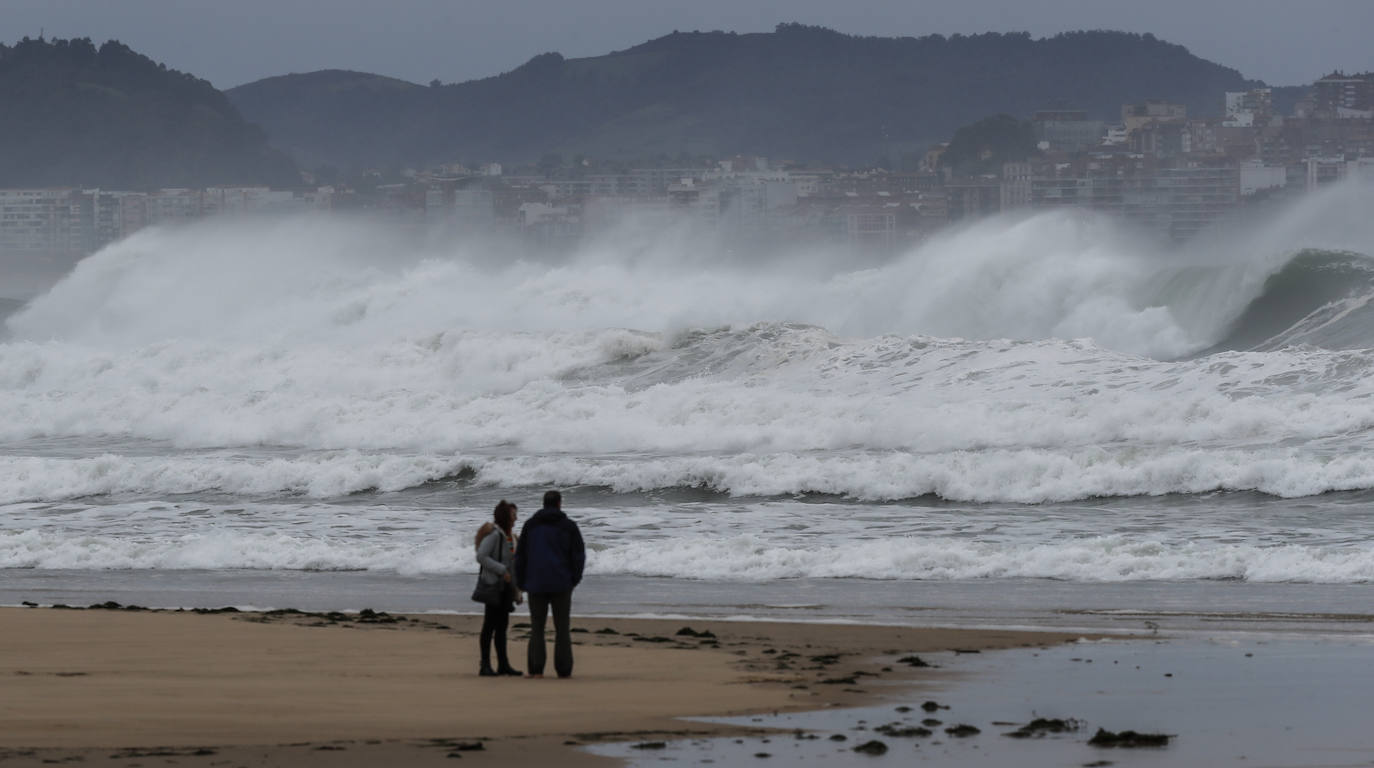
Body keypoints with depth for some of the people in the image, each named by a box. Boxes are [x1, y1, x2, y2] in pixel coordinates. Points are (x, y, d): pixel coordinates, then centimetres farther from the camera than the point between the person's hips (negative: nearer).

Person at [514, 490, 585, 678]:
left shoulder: (530, 525, 6)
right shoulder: (569, 526, 0)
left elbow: (520, 555, 6)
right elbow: (579, 555, -2)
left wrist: (521, 582, 12)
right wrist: (574, 579, 10)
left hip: (536, 585, 1)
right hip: (561, 585, -1)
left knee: (536, 628, 6)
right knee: (562, 628, 4)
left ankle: (536, 669, -3)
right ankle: (563, 669, 0)